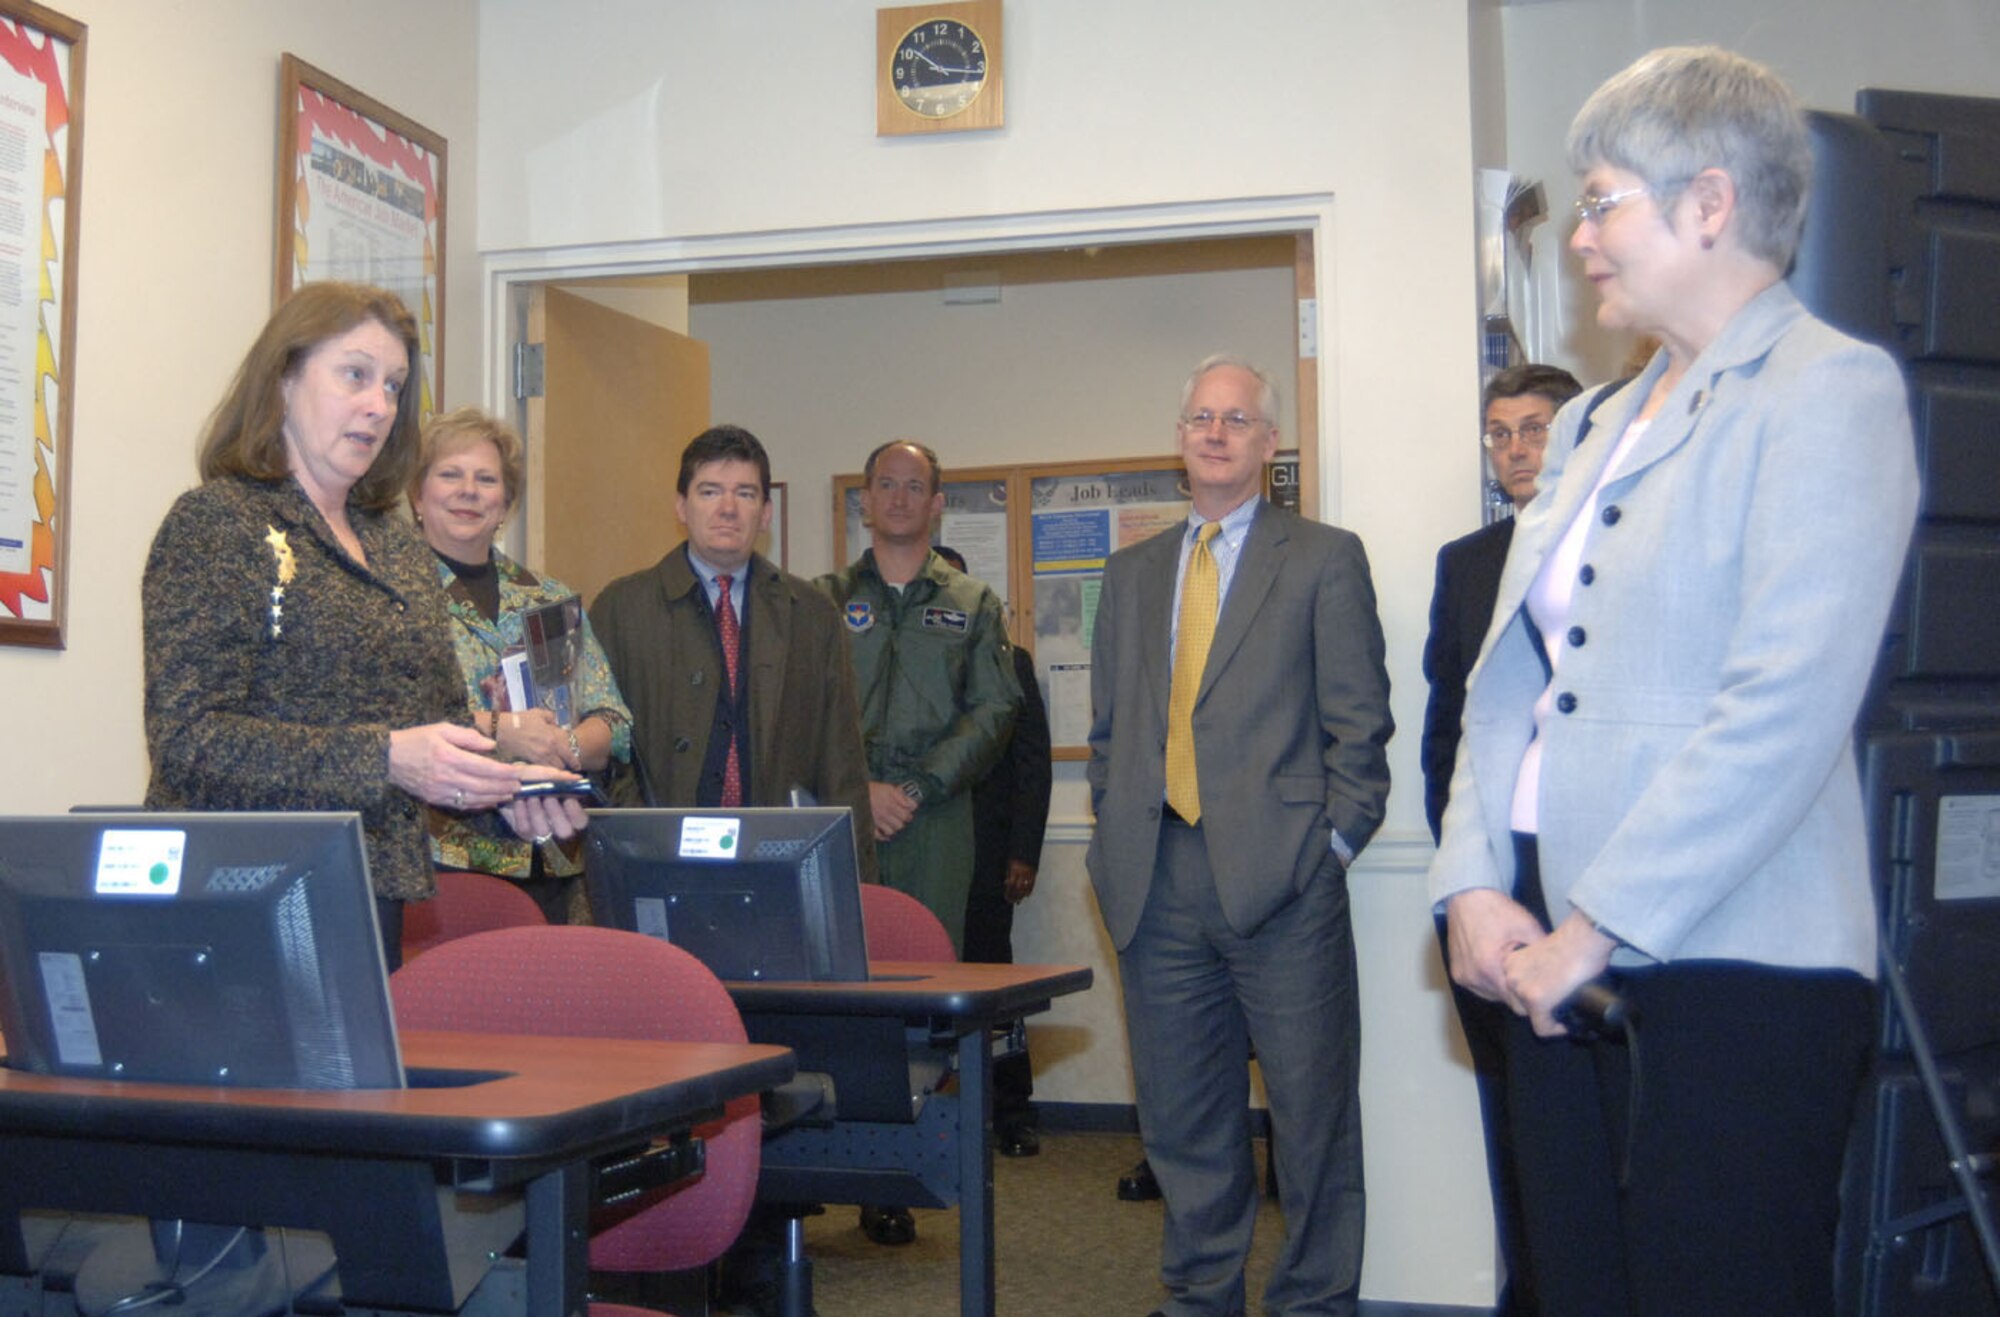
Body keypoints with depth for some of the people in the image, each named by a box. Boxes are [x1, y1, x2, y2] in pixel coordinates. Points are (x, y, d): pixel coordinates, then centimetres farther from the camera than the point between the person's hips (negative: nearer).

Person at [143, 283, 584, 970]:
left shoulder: (398, 546, 16)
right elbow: (187, 739, -15)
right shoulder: (214, 521, -6)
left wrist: (506, 787, -1)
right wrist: (382, 759, -24)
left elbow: (444, 718, 20)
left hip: (379, 904, 6)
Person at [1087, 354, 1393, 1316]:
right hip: (1159, 886, 4)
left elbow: (1357, 723, 1)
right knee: (1181, 1118, 11)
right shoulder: (1131, 573, 18)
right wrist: (1115, 838, 9)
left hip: (1281, 878, -4)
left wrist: (1334, 841, -7)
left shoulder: (1325, 560, 5)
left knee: (1313, 1115, 2)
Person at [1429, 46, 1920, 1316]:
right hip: (1557, 960, 7)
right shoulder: (1591, 425, 17)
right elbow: (1508, 683, 13)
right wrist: (1476, 888, 0)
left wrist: (1593, 930, -16)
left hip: (1733, 970, -7)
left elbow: (1784, 711, -17)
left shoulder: (1829, 389, -6)